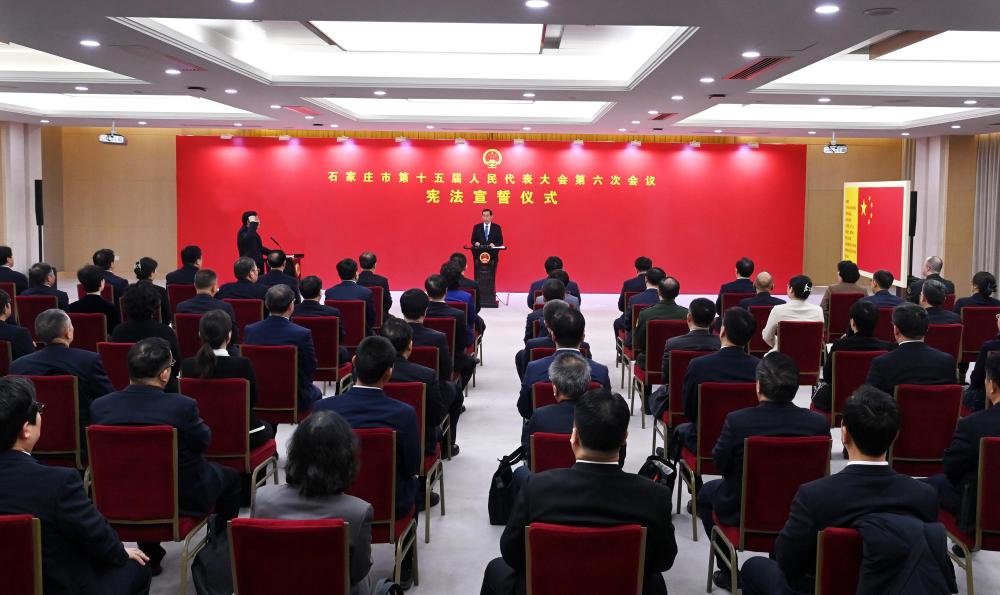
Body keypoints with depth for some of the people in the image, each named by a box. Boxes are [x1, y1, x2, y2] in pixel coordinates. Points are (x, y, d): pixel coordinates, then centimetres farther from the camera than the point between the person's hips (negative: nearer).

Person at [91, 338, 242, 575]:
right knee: (231, 477, 23)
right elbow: (202, 442, -8)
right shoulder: (182, 406, -26)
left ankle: (150, 555, 37)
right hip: (183, 499, -4)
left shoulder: (99, 406, -14)